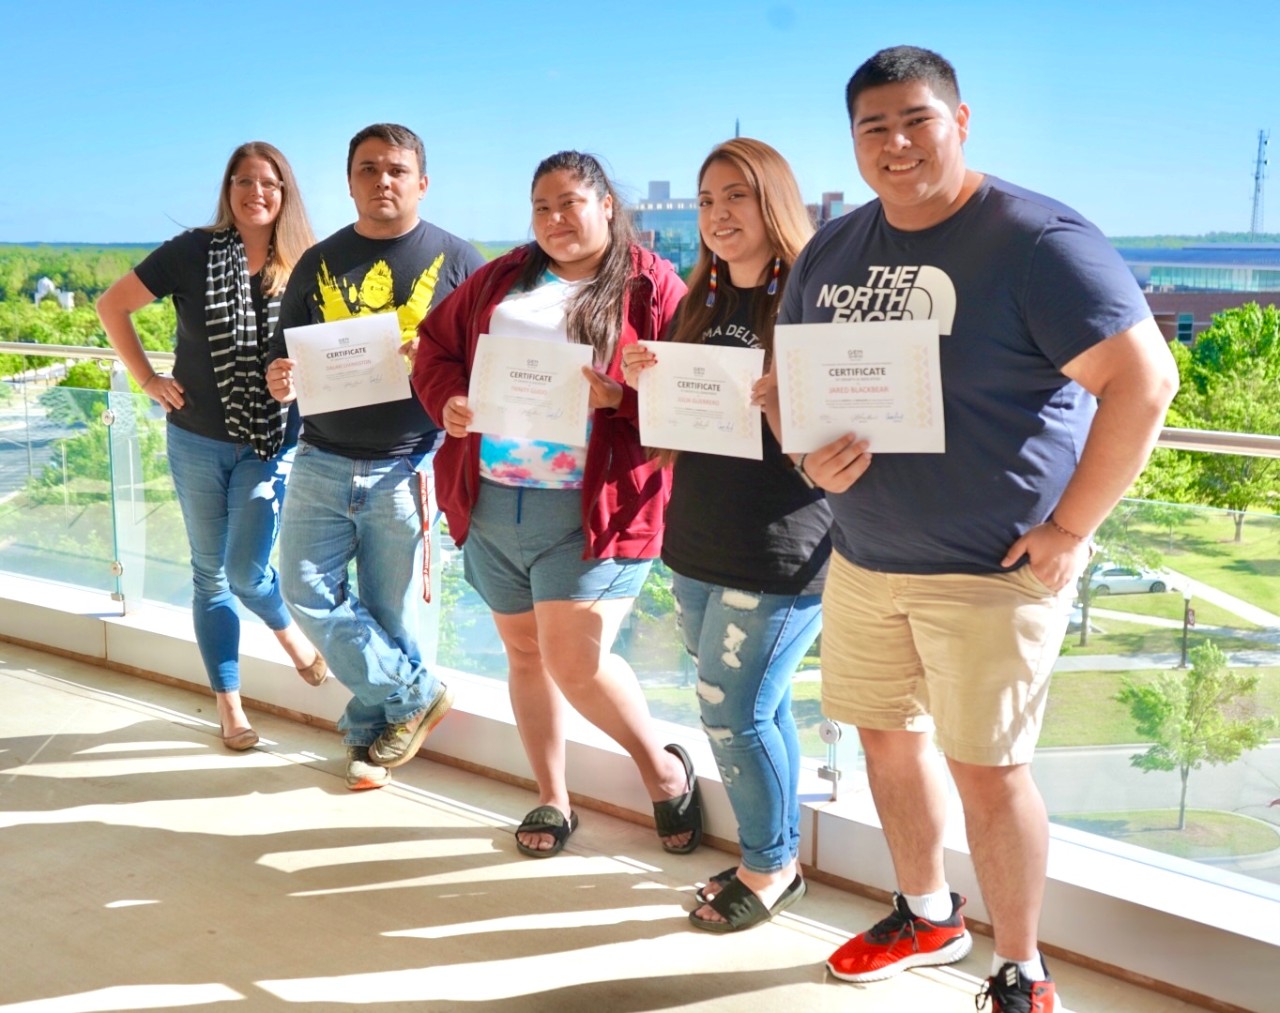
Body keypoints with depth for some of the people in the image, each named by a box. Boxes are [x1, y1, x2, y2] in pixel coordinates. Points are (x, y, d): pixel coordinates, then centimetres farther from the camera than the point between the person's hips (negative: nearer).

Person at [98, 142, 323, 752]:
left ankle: (288, 631, 30)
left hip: (271, 443, -1)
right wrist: (146, 380, -2)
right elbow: (112, 306, 2)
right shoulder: (195, 252, -5)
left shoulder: (303, 267, -3)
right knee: (210, 574, 9)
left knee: (248, 571, -6)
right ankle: (227, 704, 23)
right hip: (197, 440, 1)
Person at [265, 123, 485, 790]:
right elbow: (285, 358, 14)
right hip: (323, 462, 4)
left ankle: (371, 732, 25)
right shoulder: (319, 262, 11)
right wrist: (279, 381, -10)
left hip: (406, 471, -3)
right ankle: (415, 694, 14)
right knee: (308, 592, -1)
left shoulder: (456, 260, 2)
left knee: (393, 614, 4)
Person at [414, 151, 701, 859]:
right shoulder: (502, 279, 15)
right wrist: (448, 400, -1)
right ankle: (552, 800, 31)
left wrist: (619, 397, -24)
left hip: (589, 509, -6)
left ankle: (666, 771, 17)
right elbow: (435, 344, 18)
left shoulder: (650, 285, -1)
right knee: (525, 654, 14)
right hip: (491, 503, 6)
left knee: (575, 662, -11)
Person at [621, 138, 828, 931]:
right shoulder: (700, 306, 14)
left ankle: (771, 868, 19)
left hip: (780, 552, -6)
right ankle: (778, 851, 31)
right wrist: (641, 385, -1)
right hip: (698, 545, 7)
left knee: (733, 711, -1)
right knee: (762, 707, 16)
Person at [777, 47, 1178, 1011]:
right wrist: (809, 454, -6)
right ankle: (927, 916, 41)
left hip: (993, 568, -6)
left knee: (988, 768, 0)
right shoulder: (831, 252, 7)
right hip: (862, 557, 7)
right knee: (888, 737, 17)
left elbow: (1143, 379, -18)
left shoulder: (1038, 241, -14)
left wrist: (1068, 530, -17)